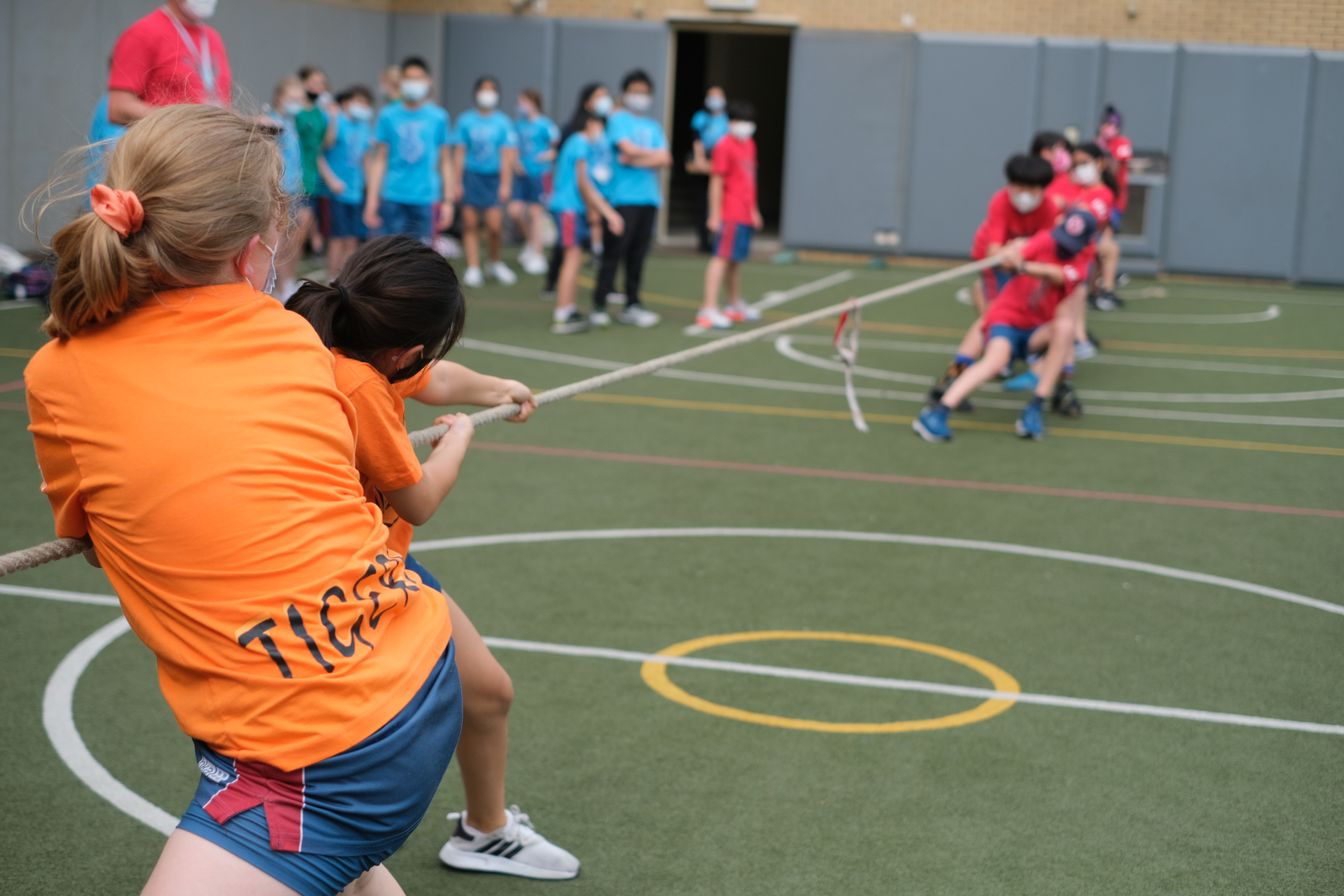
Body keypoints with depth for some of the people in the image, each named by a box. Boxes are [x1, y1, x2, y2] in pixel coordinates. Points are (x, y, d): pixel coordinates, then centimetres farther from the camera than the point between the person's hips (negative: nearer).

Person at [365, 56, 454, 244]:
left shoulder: (438, 117, 5)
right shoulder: (388, 115, 4)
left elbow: (445, 161, 8)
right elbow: (378, 160, 4)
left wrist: (447, 201, 5)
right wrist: (371, 199, -1)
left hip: (424, 199, 0)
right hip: (393, 198, 0)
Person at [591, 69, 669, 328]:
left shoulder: (653, 126, 18)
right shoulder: (617, 120, 2)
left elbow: (664, 160, 5)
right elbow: (628, 148, -12)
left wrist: (637, 160, -8)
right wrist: (654, 154, 2)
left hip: (648, 198, 5)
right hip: (622, 197, -5)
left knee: (638, 255, 6)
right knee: (613, 253, -7)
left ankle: (632, 305, 13)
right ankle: (599, 306, -5)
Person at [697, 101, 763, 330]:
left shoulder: (749, 144, 15)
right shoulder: (724, 146, -10)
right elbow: (716, 182, -12)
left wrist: (754, 210, 23)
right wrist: (715, 214, -15)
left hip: (746, 214, 8)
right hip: (729, 214, -8)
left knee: (736, 259, 18)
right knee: (722, 258, -12)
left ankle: (736, 305, 30)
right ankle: (709, 309, -16)